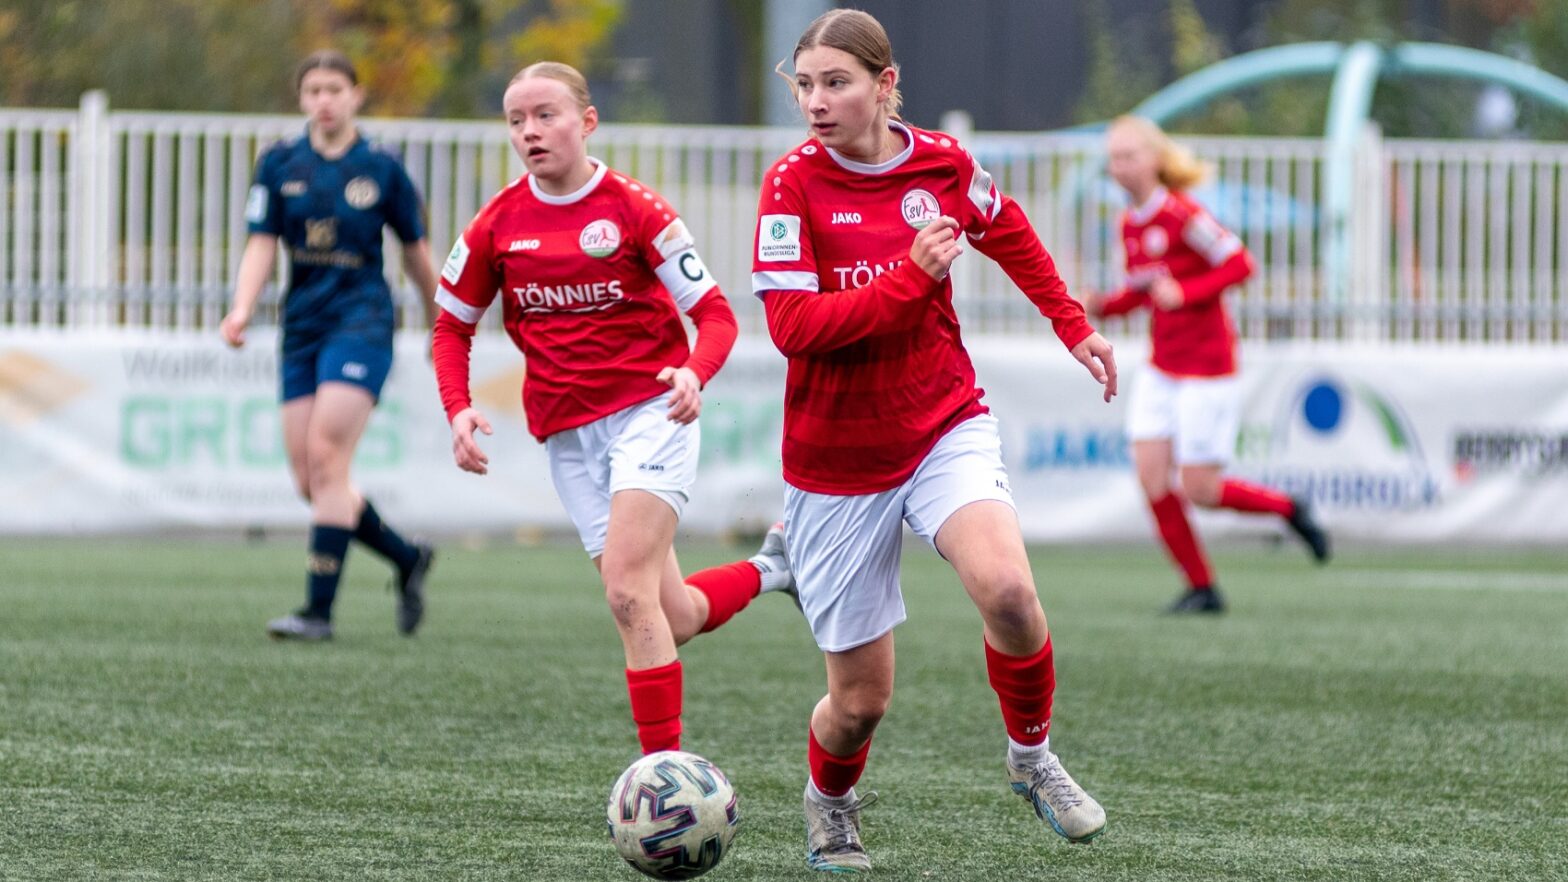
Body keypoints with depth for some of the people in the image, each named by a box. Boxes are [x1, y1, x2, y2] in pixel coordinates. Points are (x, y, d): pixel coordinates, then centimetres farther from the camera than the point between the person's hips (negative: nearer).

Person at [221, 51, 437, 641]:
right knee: (308, 478, 0)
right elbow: (261, 244, 1)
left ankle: (319, 610, -15)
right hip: (302, 327, 4)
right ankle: (408, 559, 22)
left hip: (361, 322, -4)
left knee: (326, 457, -17)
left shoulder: (381, 169, 0)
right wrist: (242, 310, -16)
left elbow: (415, 250, 10)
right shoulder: (280, 165, 5)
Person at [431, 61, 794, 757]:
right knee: (670, 618, 5)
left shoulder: (635, 209, -8)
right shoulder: (498, 225, 3)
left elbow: (714, 314, -6)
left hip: (652, 412, -5)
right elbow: (452, 327, 14)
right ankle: (767, 571, 36)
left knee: (627, 590, -22)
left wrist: (694, 374, -27)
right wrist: (459, 411, -4)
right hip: (569, 437, 5)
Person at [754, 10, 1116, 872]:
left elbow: (1010, 235, 20)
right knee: (861, 698, 2)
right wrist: (911, 277, -26)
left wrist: (1072, 325, 23)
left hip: (946, 428, 2)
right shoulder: (794, 182, -13)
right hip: (835, 460, -2)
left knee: (1006, 589, -28)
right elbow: (793, 325, -22)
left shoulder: (943, 164, -3)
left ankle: (1031, 757, 0)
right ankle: (830, 802, 38)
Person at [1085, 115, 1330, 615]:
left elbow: (1239, 264, -17)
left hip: (1206, 370, -7)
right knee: (1150, 477, -5)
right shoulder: (1130, 224, 7)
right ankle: (1202, 588, 6)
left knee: (1200, 490, -6)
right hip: (1160, 371, 7)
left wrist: (1185, 293, -26)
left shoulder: (1182, 215, -16)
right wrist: (1101, 306, -1)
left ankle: (1288, 509, 21)